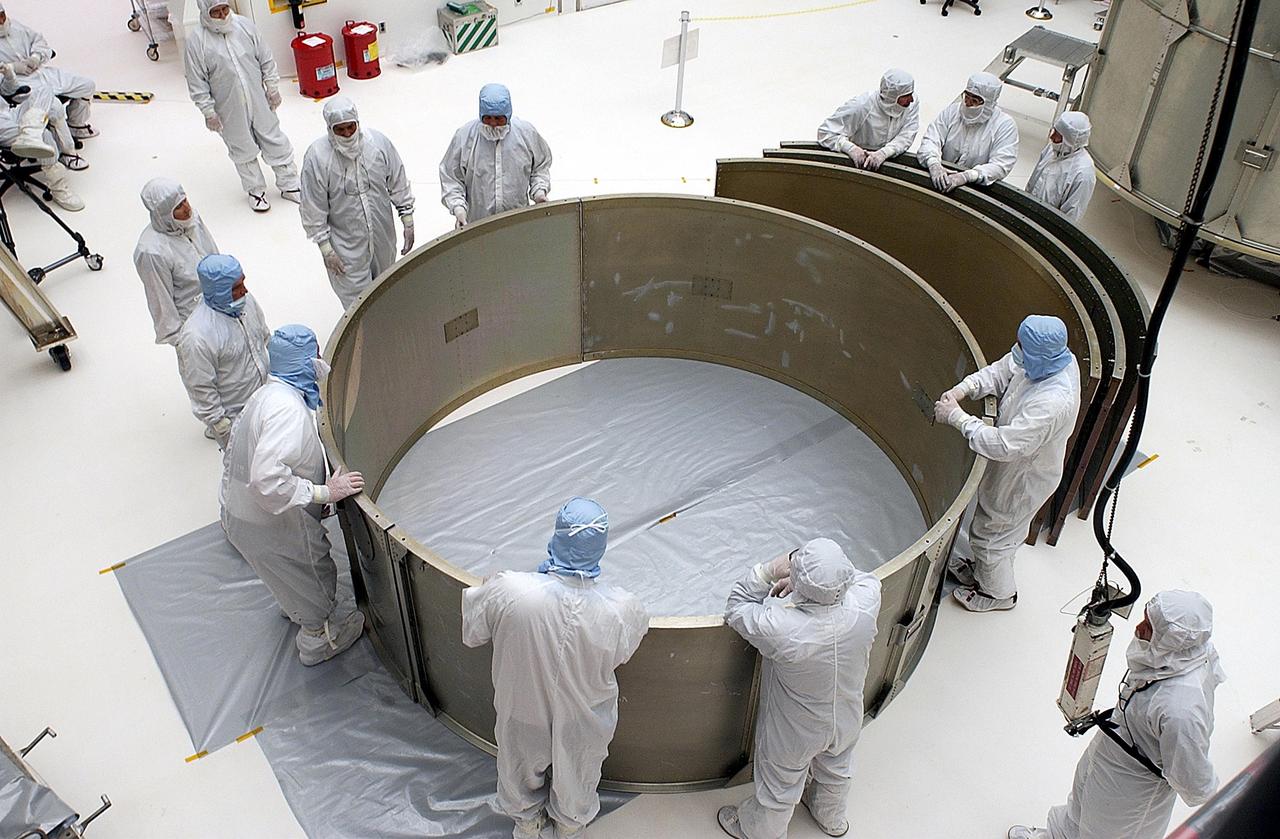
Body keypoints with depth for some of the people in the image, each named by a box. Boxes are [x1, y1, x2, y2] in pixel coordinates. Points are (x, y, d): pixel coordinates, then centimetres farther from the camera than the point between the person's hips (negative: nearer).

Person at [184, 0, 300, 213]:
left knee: (275, 143, 11)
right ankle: (255, 191, 28)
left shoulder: (245, 26, -6)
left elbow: (266, 60, 4)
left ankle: (289, 185, 26)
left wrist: (273, 88, 5)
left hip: (259, 101, 2)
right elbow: (197, 83, -9)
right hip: (229, 109, -2)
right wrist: (209, 112, -9)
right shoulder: (196, 40, -13)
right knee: (243, 151, 11)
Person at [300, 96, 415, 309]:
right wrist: (325, 248, -11)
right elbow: (313, 209, -13)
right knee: (357, 298, 4)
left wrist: (408, 222, 4)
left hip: (383, 235, 4)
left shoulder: (378, 142, -12)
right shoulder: (317, 156, -20)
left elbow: (398, 184, 1)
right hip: (346, 244, -3)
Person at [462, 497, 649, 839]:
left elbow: (472, 634, -16)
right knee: (575, 776, 34)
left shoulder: (506, 591, -37)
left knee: (522, 771, 34)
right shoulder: (621, 609, -34)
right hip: (584, 721, 0)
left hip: (524, 712, 0)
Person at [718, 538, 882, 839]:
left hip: (795, 734, -4)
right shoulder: (864, 605, -32)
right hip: (846, 721, 4)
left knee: (779, 789, 26)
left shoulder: (780, 629, -42)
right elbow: (866, 578, -7)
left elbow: (737, 607, -22)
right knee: (836, 770, 35)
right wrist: (811, 578, -16)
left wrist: (770, 571, -31)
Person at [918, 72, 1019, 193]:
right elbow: (930, 140, -6)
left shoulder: (1006, 125, -8)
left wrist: (966, 176, -33)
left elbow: (1000, 166, -17)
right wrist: (934, 165, -29)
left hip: (977, 187, -3)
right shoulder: (952, 110, 3)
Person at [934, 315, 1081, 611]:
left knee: (989, 534, 17)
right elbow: (1002, 371, -6)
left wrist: (957, 417, -32)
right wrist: (964, 388, -23)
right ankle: (983, 570, 57)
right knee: (1004, 529, 31)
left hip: (1024, 479, -8)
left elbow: (1004, 446, -39)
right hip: (1018, 467, 8)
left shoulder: (1051, 403, -43)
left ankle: (998, 592, 44)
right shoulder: (1055, 358, -16)